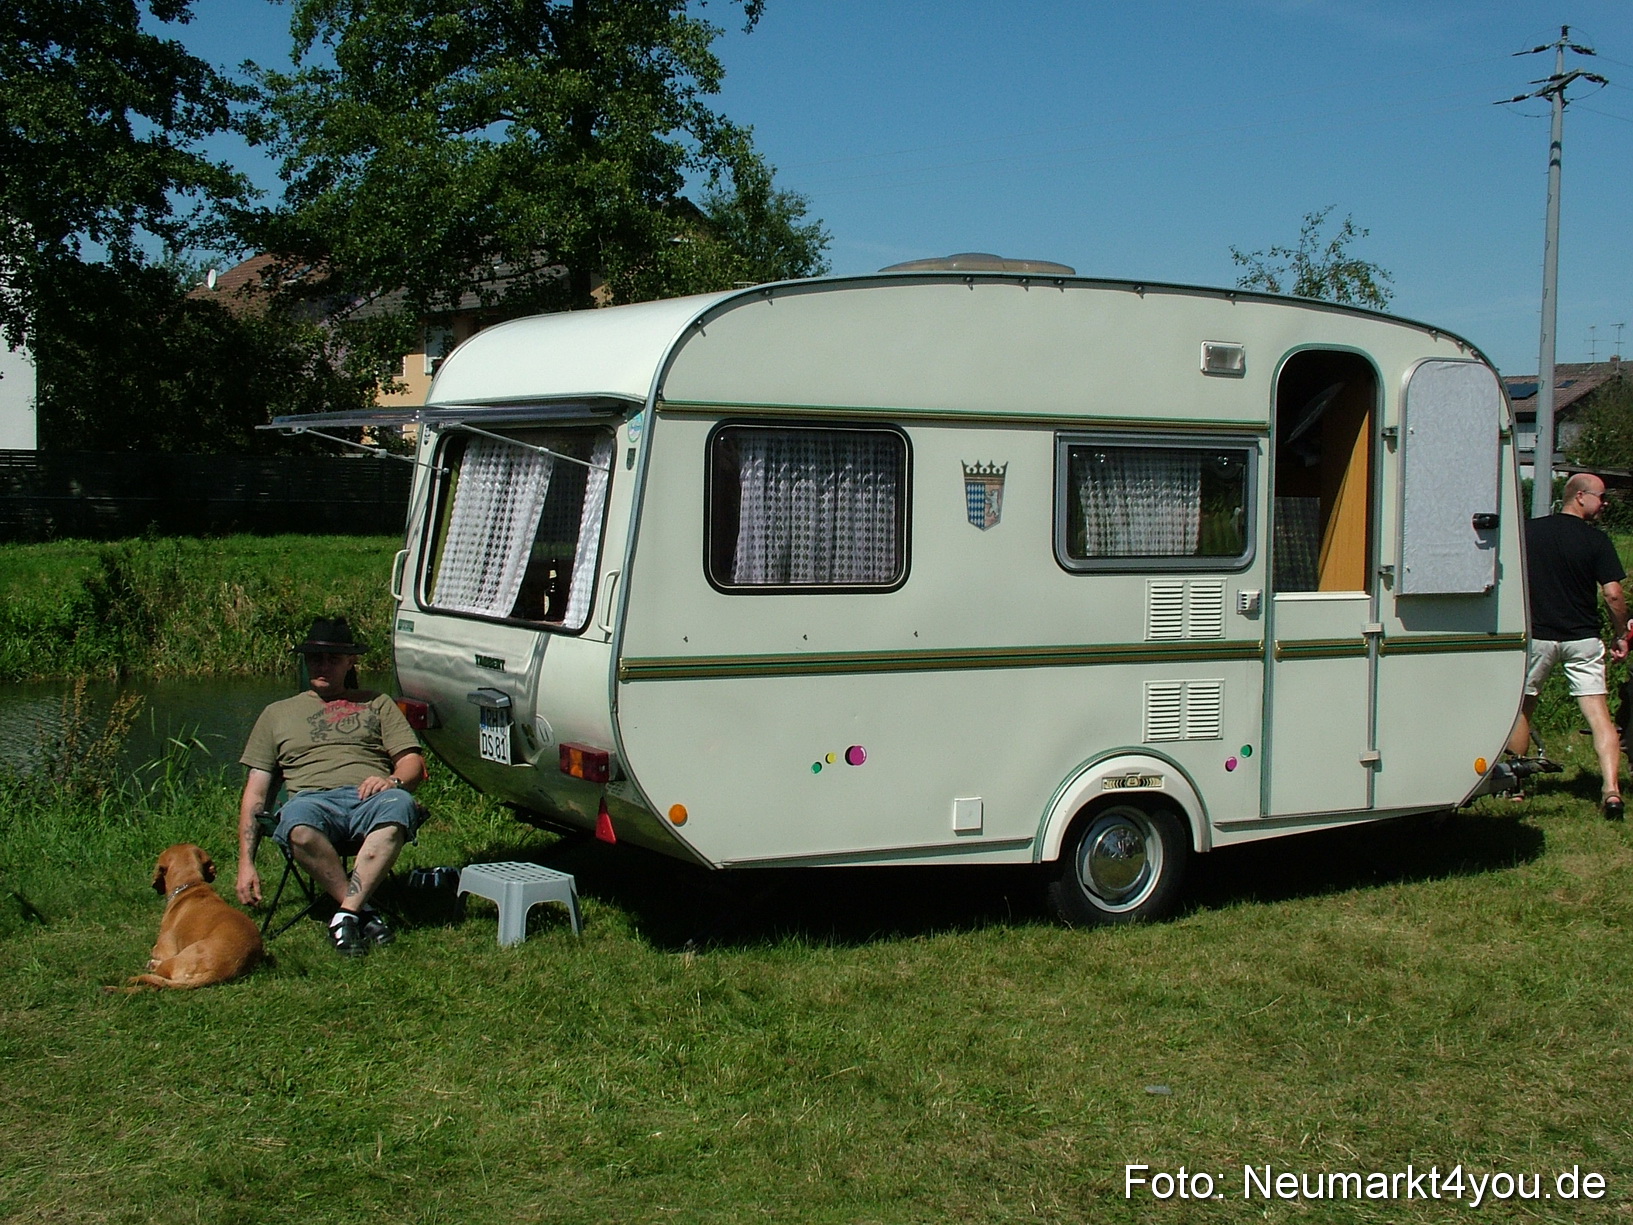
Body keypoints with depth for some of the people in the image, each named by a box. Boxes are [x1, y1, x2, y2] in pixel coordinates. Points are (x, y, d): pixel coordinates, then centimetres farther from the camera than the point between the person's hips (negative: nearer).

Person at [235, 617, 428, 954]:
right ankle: (364, 912, -30)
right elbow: (255, 792, 21)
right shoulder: (277, 713, 27)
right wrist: (245, 864, 10)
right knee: (298, 821, -39)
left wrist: (394, 780, -11)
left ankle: (346, 913, -38)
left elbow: (413, 761, 15)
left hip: (370, 798, 0)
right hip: (314, 798, 0)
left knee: (399, 806, -39)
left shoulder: (377, 704, 27)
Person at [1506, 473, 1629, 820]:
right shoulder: (1596, 540, -7)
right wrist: (1622, 635, 3)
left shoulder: (1528, 530, 1)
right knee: (1599, 713, -4)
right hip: (1582, 638, -2)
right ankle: (1611, 788, -16)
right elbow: (1613, 595, -11)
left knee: (1522, 708, 15)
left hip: (1536, 635, 2)